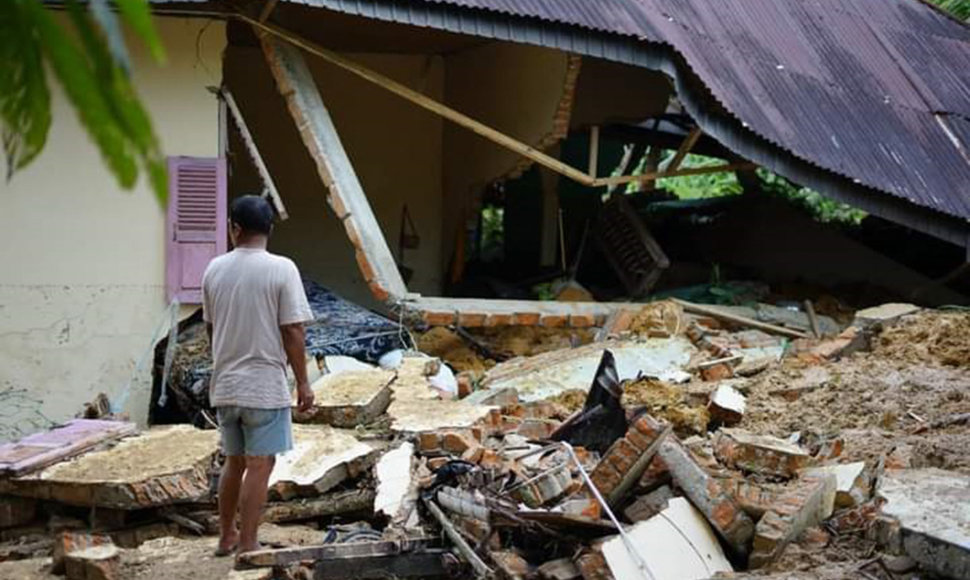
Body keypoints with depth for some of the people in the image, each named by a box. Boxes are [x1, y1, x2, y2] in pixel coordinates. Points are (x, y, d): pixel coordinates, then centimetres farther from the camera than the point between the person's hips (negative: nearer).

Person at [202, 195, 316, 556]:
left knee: (234, 462, 19)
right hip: (265, 385, -5)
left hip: (224, 386, 5)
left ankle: (227, 538, 27)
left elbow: (211, 327, 12)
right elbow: (292, 331, -12)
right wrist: (303, 383, -4)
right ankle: (247, 546, 5)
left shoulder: (215, 269, 3)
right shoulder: (281, 269, -11)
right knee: (259, 465, 2)